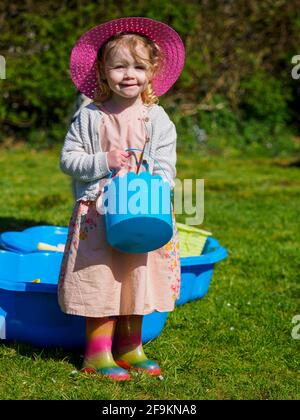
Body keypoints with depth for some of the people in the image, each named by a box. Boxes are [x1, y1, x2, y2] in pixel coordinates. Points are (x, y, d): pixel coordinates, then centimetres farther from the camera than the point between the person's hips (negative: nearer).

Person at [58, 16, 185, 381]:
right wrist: (103, 162, -16)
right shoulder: (89, 117, -2)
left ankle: (130, 346, 25)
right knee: (100, 282, -1)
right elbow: (68, 159, -1)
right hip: (97, 213, -2)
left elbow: (165, 166, -2)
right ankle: (97, 354, 9)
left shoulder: (157, 119, 1)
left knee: (138, 280, 10)